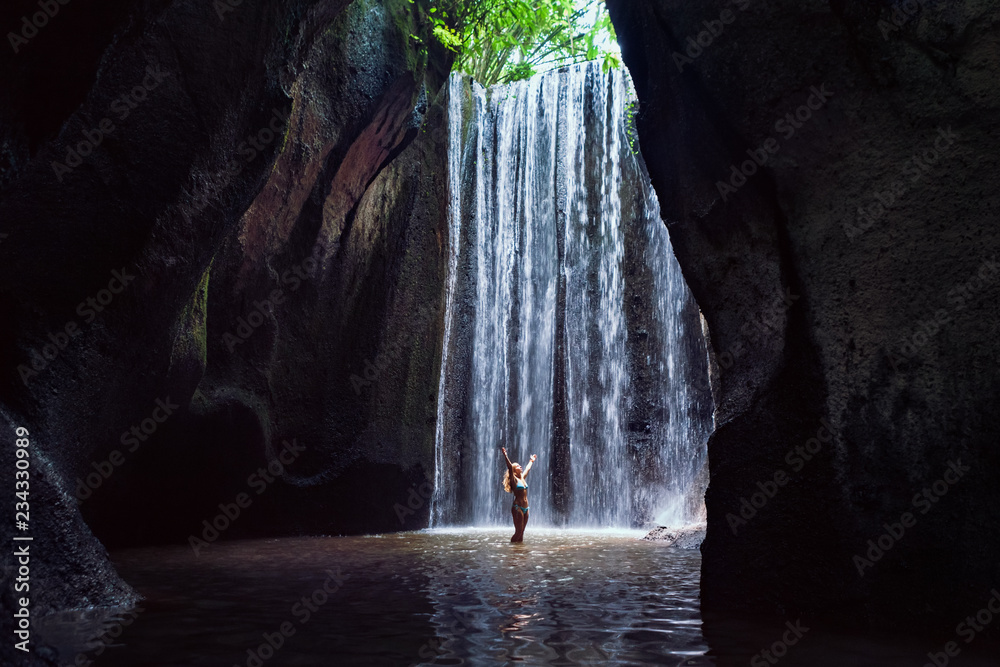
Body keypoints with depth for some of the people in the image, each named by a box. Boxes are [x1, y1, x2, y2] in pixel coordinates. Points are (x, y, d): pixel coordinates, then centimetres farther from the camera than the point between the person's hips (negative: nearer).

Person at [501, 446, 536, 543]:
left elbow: (527, 469, 33)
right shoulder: (514, 480, -4)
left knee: (521, 532, 6)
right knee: (518, 531, -11)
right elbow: (509, 467, -16)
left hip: (525, 509, 7)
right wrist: (505, 455, -25)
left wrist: (531, 461, 49)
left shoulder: (522, 478, 15)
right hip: (517, 508, -7)